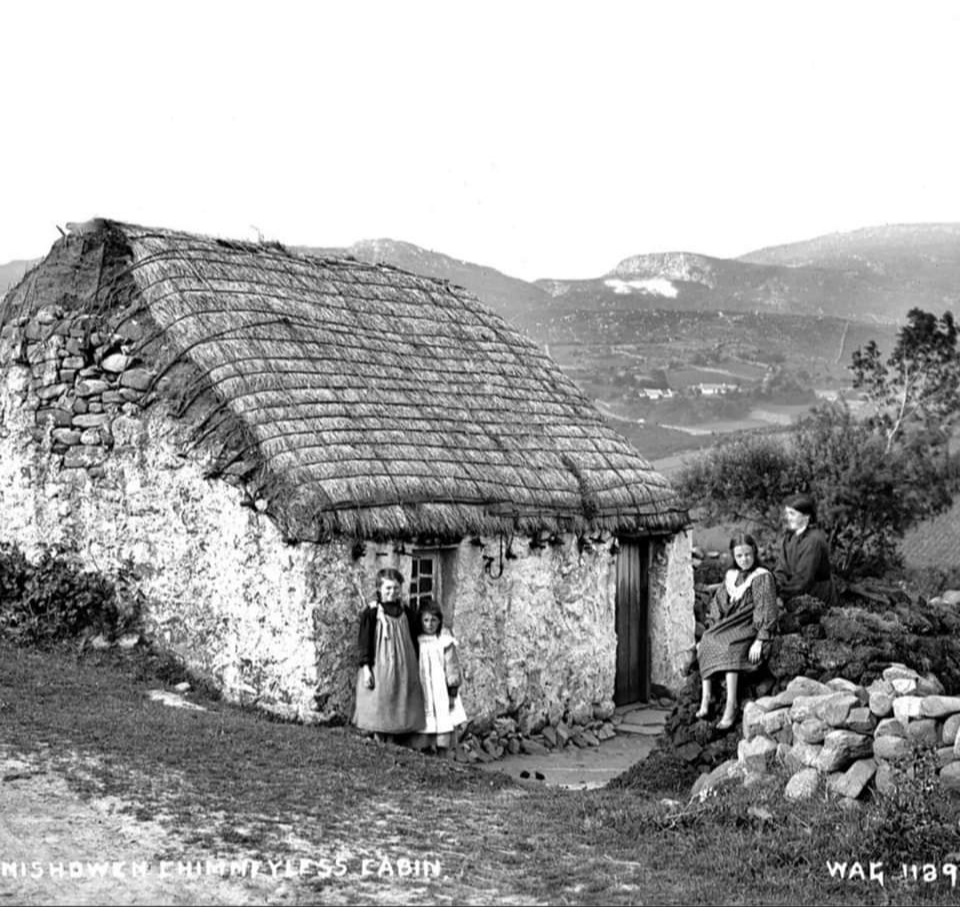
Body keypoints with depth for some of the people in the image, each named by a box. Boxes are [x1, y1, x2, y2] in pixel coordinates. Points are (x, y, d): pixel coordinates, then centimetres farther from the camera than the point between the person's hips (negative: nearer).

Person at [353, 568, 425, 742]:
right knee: (378, 708, 2)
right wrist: (366, 667, -13)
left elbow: (412, 639, 13)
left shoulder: (405, 611, 6)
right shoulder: (372, 612, -8)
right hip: (379, 668, -4)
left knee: (397, 708, 8)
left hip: (402, 668, 4)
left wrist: (415, 666, 13)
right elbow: (364, 641, -8)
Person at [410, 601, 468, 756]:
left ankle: (442, 756, 4)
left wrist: (453, 692, -3)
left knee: (444, 724, -2)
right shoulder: (417, 642, 4)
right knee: (424, 725, 0)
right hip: (423, 692, 1)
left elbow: (452, 667, 0)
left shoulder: (445, 642, -1)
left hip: (442, 691, -1)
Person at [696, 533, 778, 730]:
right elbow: (718, 605, 19)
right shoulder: (730, 576, 16)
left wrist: (759, 641, -21)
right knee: (705, 644, -21)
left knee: (731, 648, -33)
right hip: (727, 625, 6)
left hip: (749, 626, -6)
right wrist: (711, 629, 6)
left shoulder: (762, 577, -3)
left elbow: (767, 610, -11)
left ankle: (731, 706, -36)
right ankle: (705, 699, -24)